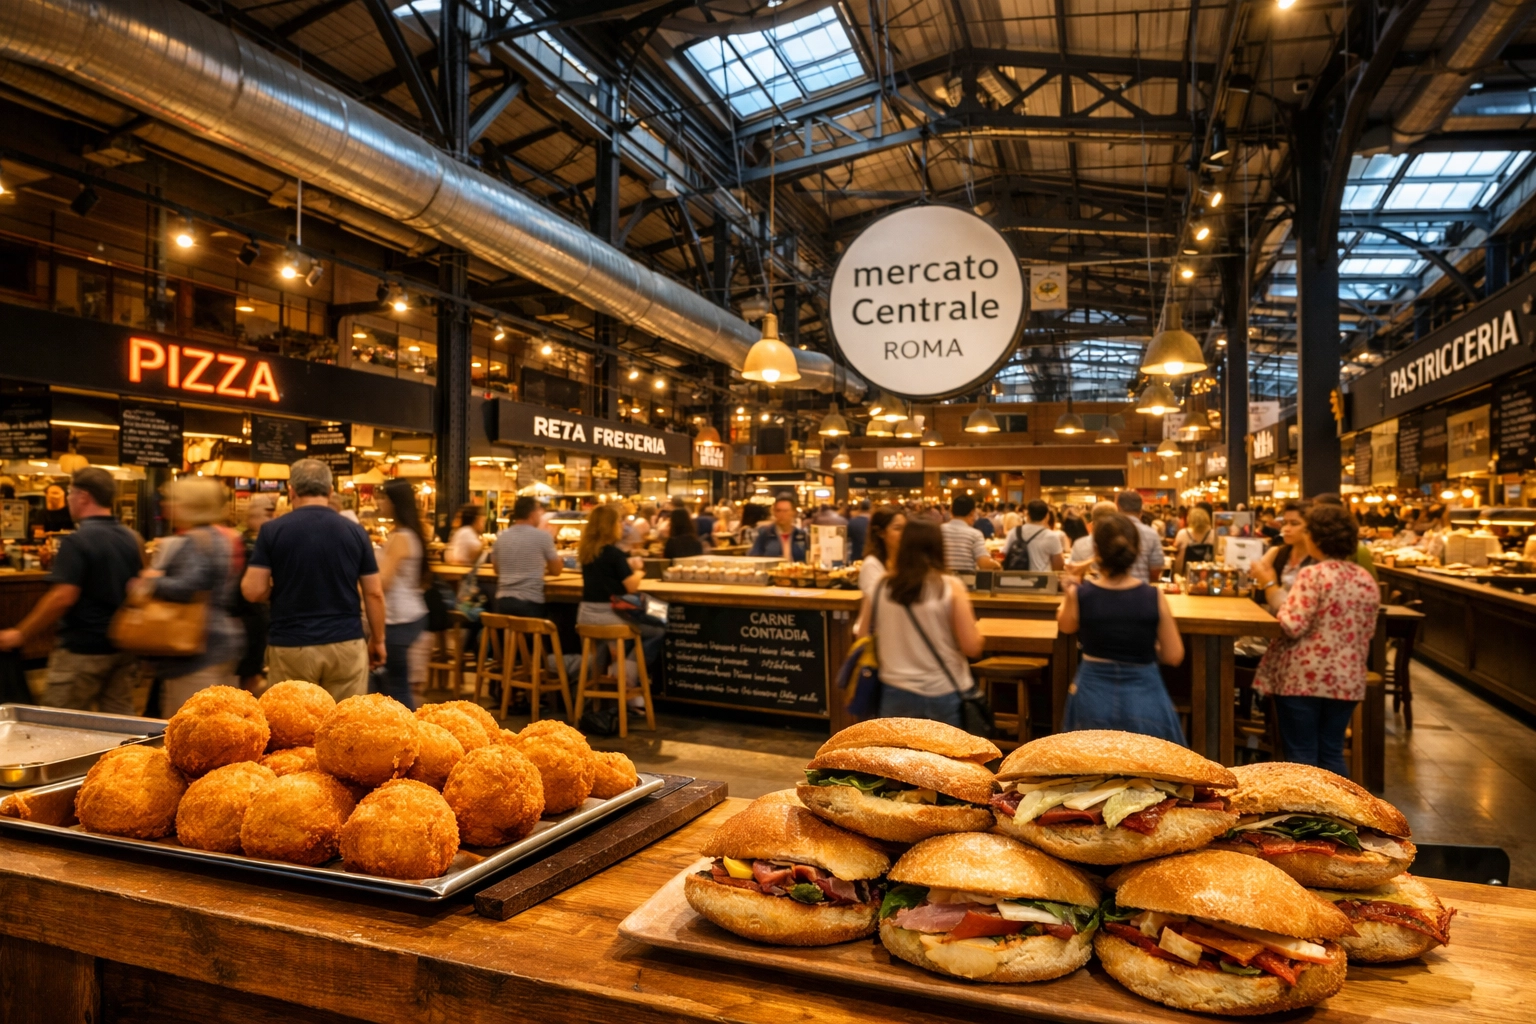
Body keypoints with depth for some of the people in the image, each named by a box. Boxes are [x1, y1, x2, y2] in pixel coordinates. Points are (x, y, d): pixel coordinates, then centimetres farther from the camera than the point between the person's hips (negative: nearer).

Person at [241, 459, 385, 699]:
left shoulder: (272, 530, -3)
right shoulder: (355, 532, 0)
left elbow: (253, 591, -6)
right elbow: (374, 593, 2)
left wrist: (280, 586, 16)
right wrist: (378, 640, 13)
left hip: (290, 646, -1)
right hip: (346, 644, 1)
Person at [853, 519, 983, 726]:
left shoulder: (881, 587, -2)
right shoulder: (951, 587, -9)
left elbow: (863, 638, 8)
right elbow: (972, 647, -9)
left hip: (895, 695, 3)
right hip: (944, 696, -2)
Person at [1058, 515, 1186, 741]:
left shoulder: (1079, 595, -12)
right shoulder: (1154, 597, -13)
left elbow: (1065, 626, 10)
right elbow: (1173, 656, -4)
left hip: (1093, 699, 1)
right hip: (1145, 700, 0)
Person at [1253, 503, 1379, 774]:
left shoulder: (1313, 575, -15)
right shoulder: (1367, 579, 8)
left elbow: (1292, 626, -19)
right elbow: (1368, 632, 15)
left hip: (1304, 677, -7)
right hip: (1347, 678, 7)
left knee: (1301, 756, 2)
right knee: (1332, 754, 15)